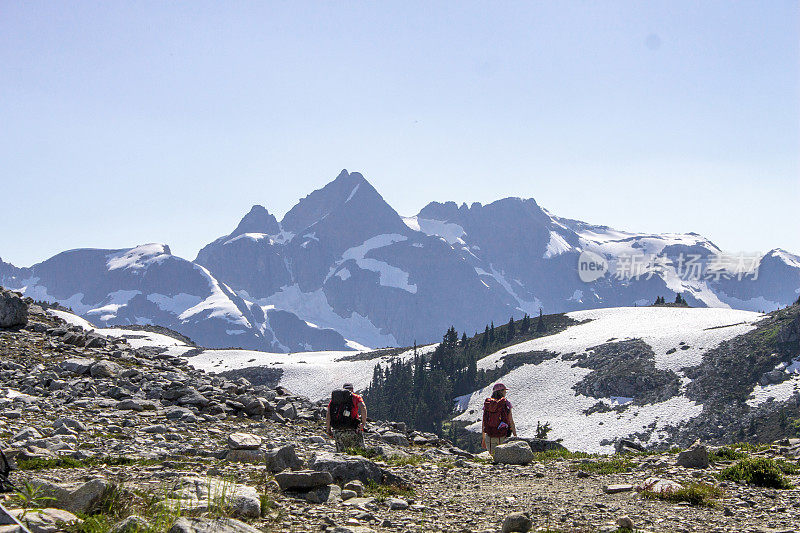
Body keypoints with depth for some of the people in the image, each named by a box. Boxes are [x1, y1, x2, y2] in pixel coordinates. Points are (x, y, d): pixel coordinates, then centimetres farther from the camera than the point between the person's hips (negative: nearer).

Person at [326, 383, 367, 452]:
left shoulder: (333, 399, 17)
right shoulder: (355, 397, 8)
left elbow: (328, 415, 5)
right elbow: (363, 407, -12)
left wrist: (328, 429, 11)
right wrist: (364, 423, -9)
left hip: (338, 432, 3)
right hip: (353, 430, -3)